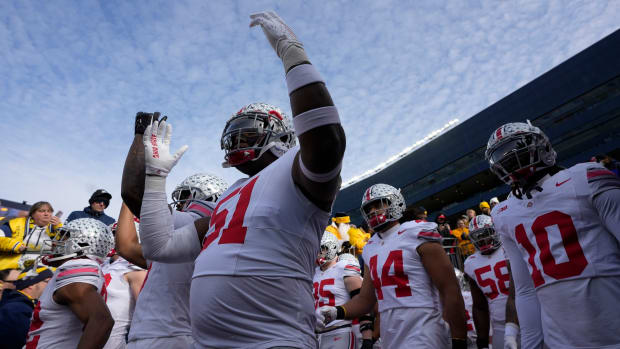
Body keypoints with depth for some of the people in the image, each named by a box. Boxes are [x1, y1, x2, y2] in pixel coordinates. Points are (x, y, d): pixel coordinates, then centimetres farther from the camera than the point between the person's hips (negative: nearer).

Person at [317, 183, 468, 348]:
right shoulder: (371, 248, 10)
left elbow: (450, 291, -10)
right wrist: (337, 312, -3)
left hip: (422, 335, -6)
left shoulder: (416, 236, -9)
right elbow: (365, 299, 14)